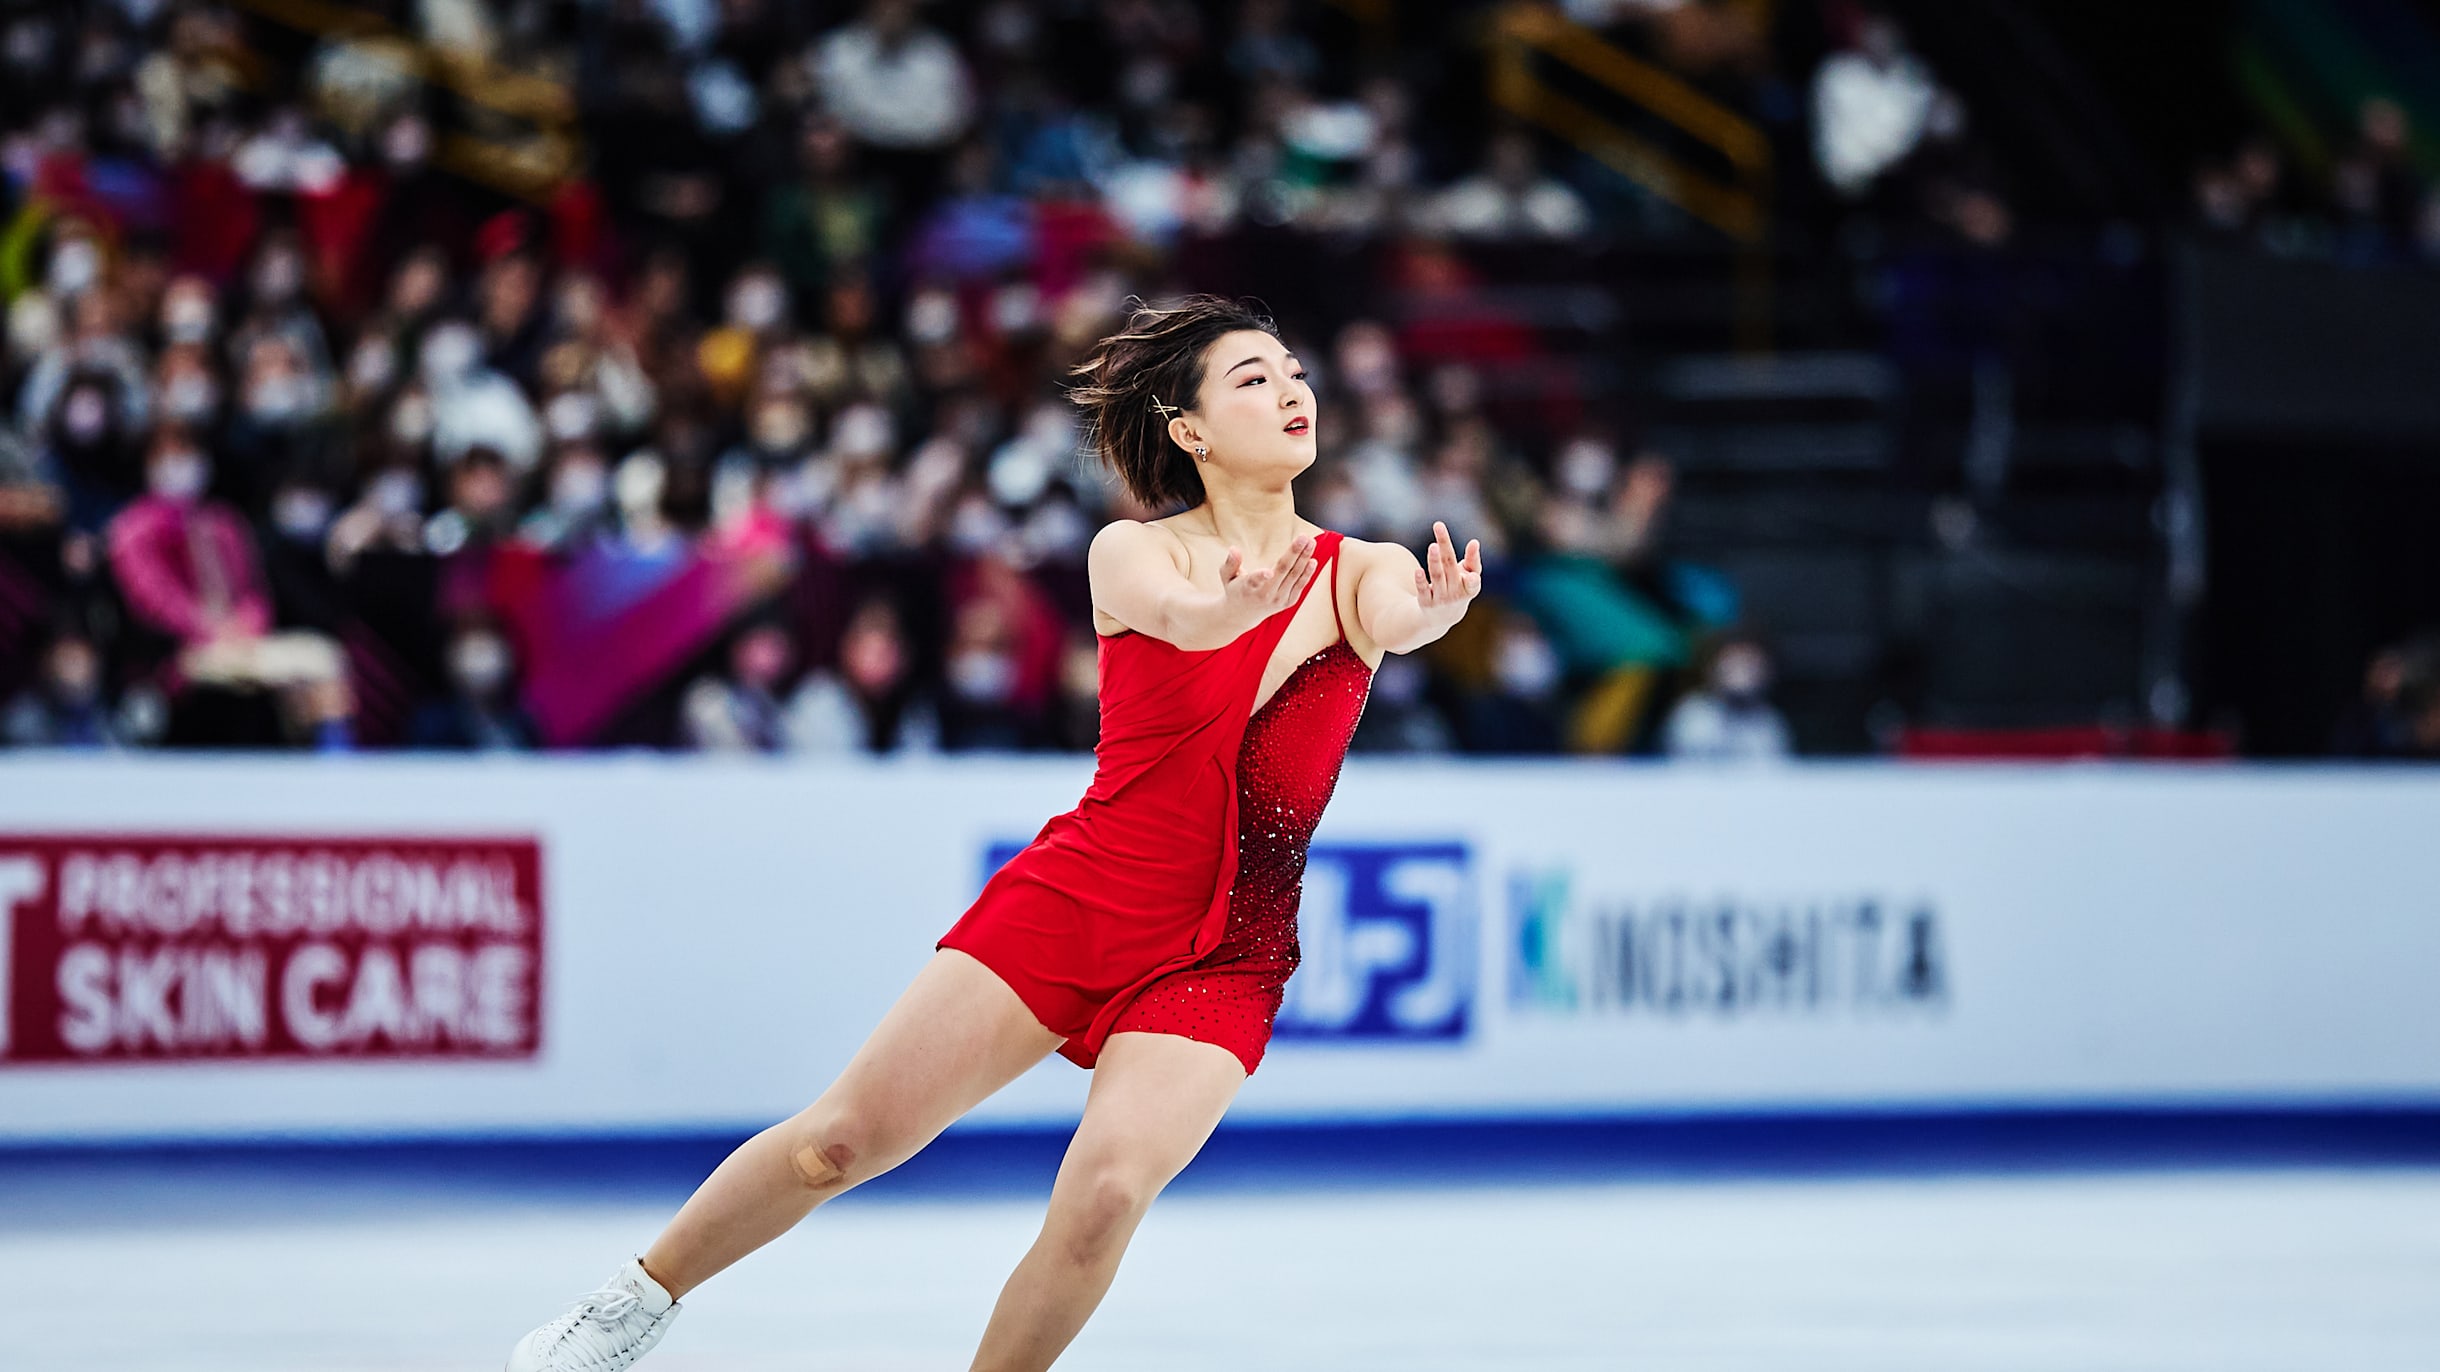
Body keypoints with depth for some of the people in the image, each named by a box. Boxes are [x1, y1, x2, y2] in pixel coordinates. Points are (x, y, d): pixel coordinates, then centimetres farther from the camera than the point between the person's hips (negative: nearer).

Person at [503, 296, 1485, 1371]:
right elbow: (1171, 609, -26)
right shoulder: (1130, 554, -2)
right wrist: (1230, 607, -51)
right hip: (1070, 898, 0)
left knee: (1107, 1192, -23)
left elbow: (1398, 611, -24)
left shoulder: (1356, 572, 0)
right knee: (845, 1138, -4)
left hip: (1220, 960, 0)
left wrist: (1430, 614, -51)